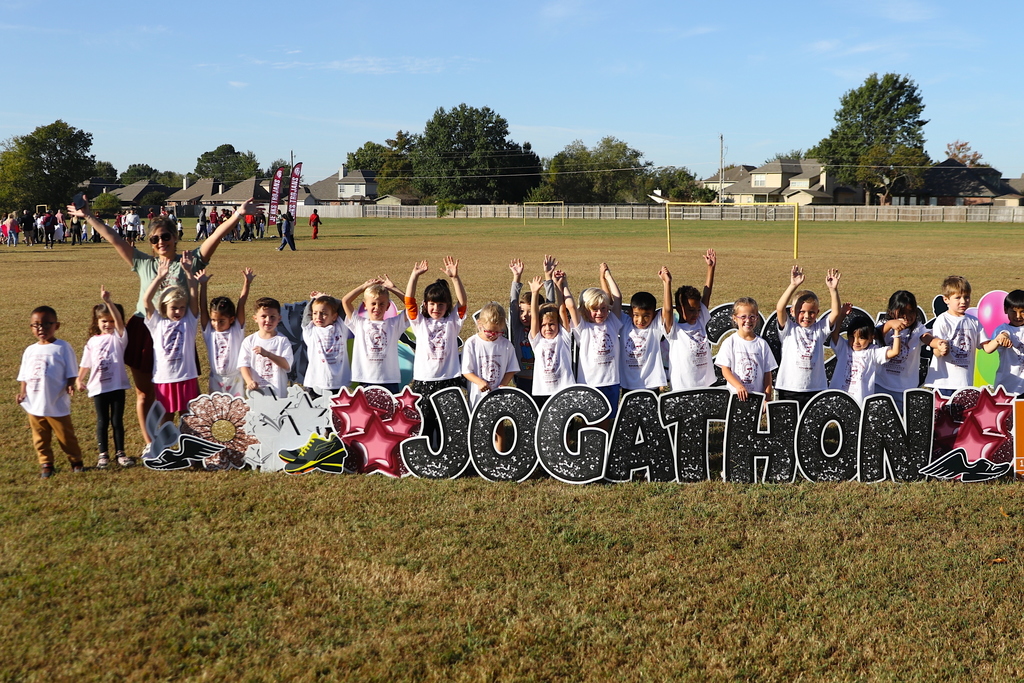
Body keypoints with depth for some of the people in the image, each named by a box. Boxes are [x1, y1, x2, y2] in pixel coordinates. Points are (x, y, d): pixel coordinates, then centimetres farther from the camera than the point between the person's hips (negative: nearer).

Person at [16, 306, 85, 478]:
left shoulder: (63, 347, -6)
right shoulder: (30, 351, 8)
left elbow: (71, 372, -5)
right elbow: (24, 376, 13)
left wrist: (69, 386, -21)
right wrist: (22, 391, -1)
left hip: (57, 404, -4)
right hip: (35, 405, 4)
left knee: (65, 436, 6)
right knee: (40, 438, 11)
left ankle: (76, 461, 21)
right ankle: (46, 464, 24)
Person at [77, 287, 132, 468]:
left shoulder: (118, 336, -2)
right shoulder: (92, 341, 6)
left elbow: (119, 319, -20)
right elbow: (85, 363, 12)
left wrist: (108, 301, -31)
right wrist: (79, 380, 1)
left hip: (117, 386, -2)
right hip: (98, 387, 2)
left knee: (117, 421, 6)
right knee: (102, 422, 9)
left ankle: (120, 453, 16)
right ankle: (103, 455, 16)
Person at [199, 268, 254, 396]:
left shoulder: (237, 331, -5)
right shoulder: (209, 332, -1)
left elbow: (241, 305, -11)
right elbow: (203, 309, -7)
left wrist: (247, 283, -15)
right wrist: (203, 285, -12)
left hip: (235, 378, -2)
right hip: (216, 379, 2)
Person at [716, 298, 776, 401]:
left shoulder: (762, 344, 5)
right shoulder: (729, 342, -1)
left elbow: (767, 372, 6)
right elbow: (725, 370, -5)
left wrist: (768, 397, -1)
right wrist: (739, 386, -19)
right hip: (735, 395, -1)